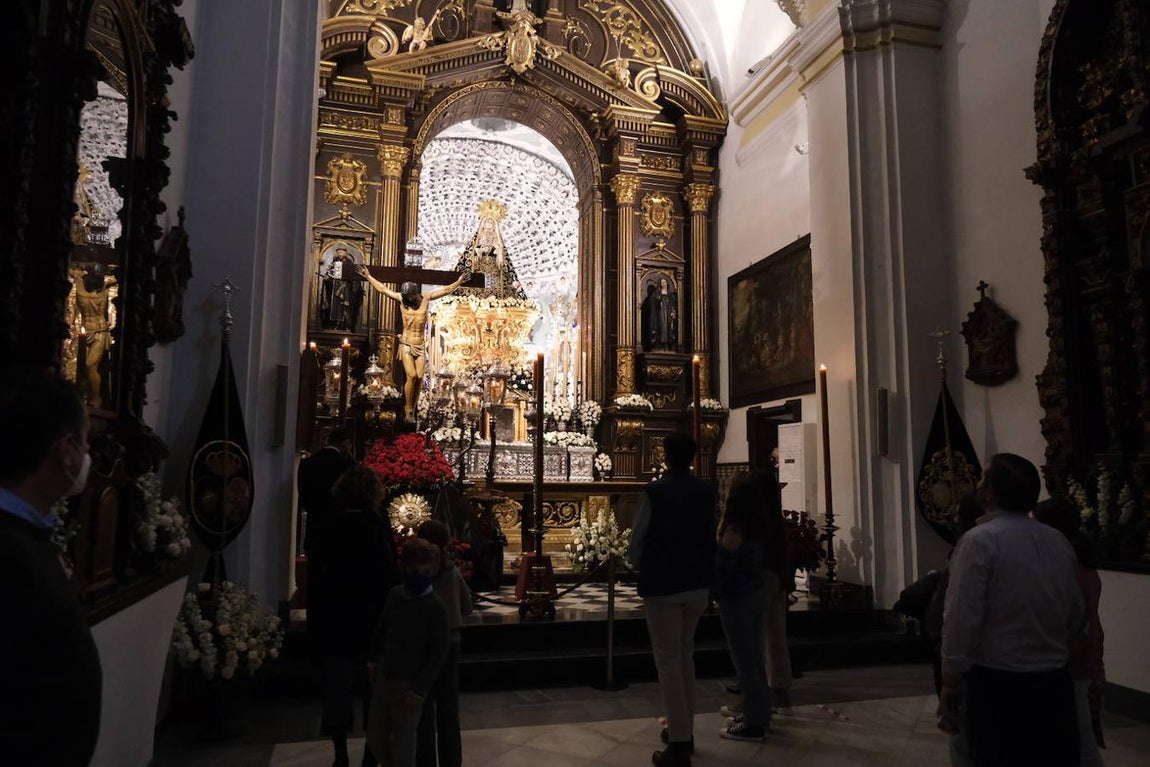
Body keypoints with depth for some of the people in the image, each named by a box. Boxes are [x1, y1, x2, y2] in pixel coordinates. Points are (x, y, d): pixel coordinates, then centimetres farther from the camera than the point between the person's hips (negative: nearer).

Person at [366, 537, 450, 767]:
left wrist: (419, 690, -16)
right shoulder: (395, 595, 0)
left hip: (408, 684, -6)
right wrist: (373, 661, 9)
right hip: (383, 678, 6)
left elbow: (438, 653, -16)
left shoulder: (435, 606, -17)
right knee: (375, 738, 18)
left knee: (402, 747, 6)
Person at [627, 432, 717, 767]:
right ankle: (685, 731, 29)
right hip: (698, 583, 6)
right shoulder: (706, 492, -1)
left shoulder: (654, 492, -15)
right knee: (685, 655, 20)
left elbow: (636, 540, -9)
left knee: (668, 660, 2)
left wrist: (640, 568, 10)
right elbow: (710, 535, 5)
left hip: (662, 584, -5)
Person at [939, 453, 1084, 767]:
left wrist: (950, 684, -10)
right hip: (1055, 683, 6)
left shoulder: (980, 540, -14)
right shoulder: (1059, 542, 6)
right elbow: (1076, 617, 14)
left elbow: (962, 619, -17)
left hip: (997, 685, -6)